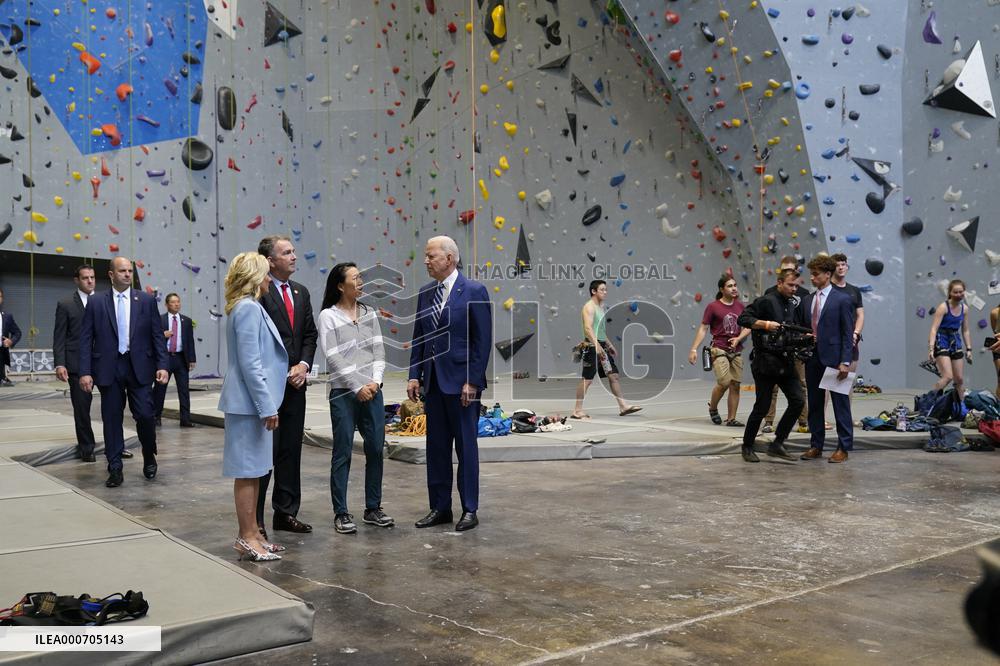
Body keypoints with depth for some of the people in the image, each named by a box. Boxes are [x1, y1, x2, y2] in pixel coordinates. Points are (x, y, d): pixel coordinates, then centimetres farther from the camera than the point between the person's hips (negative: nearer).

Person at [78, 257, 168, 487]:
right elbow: (86, 339, 3)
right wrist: (85, 372, -5)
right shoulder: (96, 302, 5)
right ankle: (115, 469, 13)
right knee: (111, 419, 4)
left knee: (145, 415, -4)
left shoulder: (147, 300, 6)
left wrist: (162, 365, -4)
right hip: (109, 368, 0)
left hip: (139, 367, 0)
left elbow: (157, 336, 5)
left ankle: (149, 458, 21)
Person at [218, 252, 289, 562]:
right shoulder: (249, 309, -16)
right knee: (248, 470, -2)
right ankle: (247, 538, 5)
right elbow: (250, 364, -20)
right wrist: (267, 406, -18)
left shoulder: (248, 308, 14)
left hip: (251, 401, 10)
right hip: (250, 401, -10)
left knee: (254, 470, 14)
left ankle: (252, 532, 22)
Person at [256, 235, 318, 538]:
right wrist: (283, 372, -13)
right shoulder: (259, 293, -10)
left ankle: (286, 513, 22)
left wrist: (303, 365, -2)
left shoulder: (301, 292, 14)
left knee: (291, 451, 12)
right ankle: (254, 521, 7)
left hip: (295, 383, 7)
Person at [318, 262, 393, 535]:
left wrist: (375, 381, -7)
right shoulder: (328, 316, -3)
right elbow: (333, 356, -9)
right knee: (343, 453, 0)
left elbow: (378, 350, 8)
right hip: (344, 392, -5)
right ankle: (341, 513, 9)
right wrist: (358, 386, -12)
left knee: (376, 449, 6)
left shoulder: (369, 313, 11)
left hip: (372, 390, 5)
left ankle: (373, 508, 18)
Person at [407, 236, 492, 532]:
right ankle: (440, 507, 20)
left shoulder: (474, 292, -8)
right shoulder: (425, 292, 10)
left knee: (466, 447, 2)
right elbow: (418, 337, 14)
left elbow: (483, 340, -10)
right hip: (433, 382, 6)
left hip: (462, 381, -6)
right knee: (436, 447, 10)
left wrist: (473, 381, -14)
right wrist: (415, 375, 6)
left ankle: (470, 510, 12)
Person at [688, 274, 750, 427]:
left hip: (736, 351, 5)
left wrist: (738, 338, -6)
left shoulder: (740, 306, 10)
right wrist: (694, 349, -11)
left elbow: (747, 327, 14)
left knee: (735, 385, 1)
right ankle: (712, 407, 12)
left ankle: (731, 419, 10)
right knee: (724, 382, -16)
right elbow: (703, 329, -3)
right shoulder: (713, 307, -3)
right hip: (719, 350, -5)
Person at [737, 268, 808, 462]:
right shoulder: (766, 301, -8)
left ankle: (777, 444, 8)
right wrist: (766, 324, -24)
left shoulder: (795, 304, 13)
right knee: (762, 406, -1)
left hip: (786, 361, 7)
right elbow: (744, 318, -14)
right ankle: (747, 447, 16)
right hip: (766, 361, -7)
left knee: (798, 401, -3)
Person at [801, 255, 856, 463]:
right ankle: (816, 446, 19)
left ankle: (843, 448, 9)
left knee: (840, 405, 2)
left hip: (834, 359, -6)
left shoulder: (842, 299, -5)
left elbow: (848, 333, -7)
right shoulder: (808, 300, 12)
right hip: (812, 359, 6)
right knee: (814, 405, 10)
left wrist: (845, 362, -14)